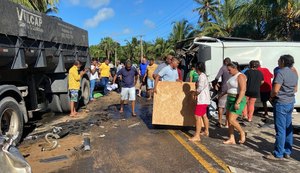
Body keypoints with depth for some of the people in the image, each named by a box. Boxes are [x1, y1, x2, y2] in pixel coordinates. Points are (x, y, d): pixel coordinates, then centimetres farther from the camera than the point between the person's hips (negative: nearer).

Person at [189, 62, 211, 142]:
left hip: (202, 100, -11)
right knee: (204, 115, 24)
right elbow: (208, 87, 18)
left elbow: (200, 88, -23)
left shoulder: (201, 76, -17)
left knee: (197, 117, -13)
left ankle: (197, 136, -14)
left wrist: (195, 93, -5)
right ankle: (206, 131, 40)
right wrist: (197, 92, 13)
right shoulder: (204, 76, 14)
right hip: (205, 99, 11)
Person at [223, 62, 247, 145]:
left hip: (238, 100, -10)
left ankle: (242, 133, 12)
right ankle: (231, 139, 14)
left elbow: (243, 90, -22)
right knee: (229, 120, 7)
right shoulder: (233, 76, 15)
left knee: (231, 120, -12)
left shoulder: (240, 76, -13)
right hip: (230, 99, 10)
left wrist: (237, 102, -27)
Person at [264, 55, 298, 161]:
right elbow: (295, 89, 20)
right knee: (288, 128, 14)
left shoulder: (281, 72, -16)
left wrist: (271, 97, -4)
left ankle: (278, 154, 2)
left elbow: (275, 90, -21)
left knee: (280, 129, -4)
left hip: (281, 103, -9)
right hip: (290, 103, 9)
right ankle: (287, 152, 24)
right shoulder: (294, 73, 11)